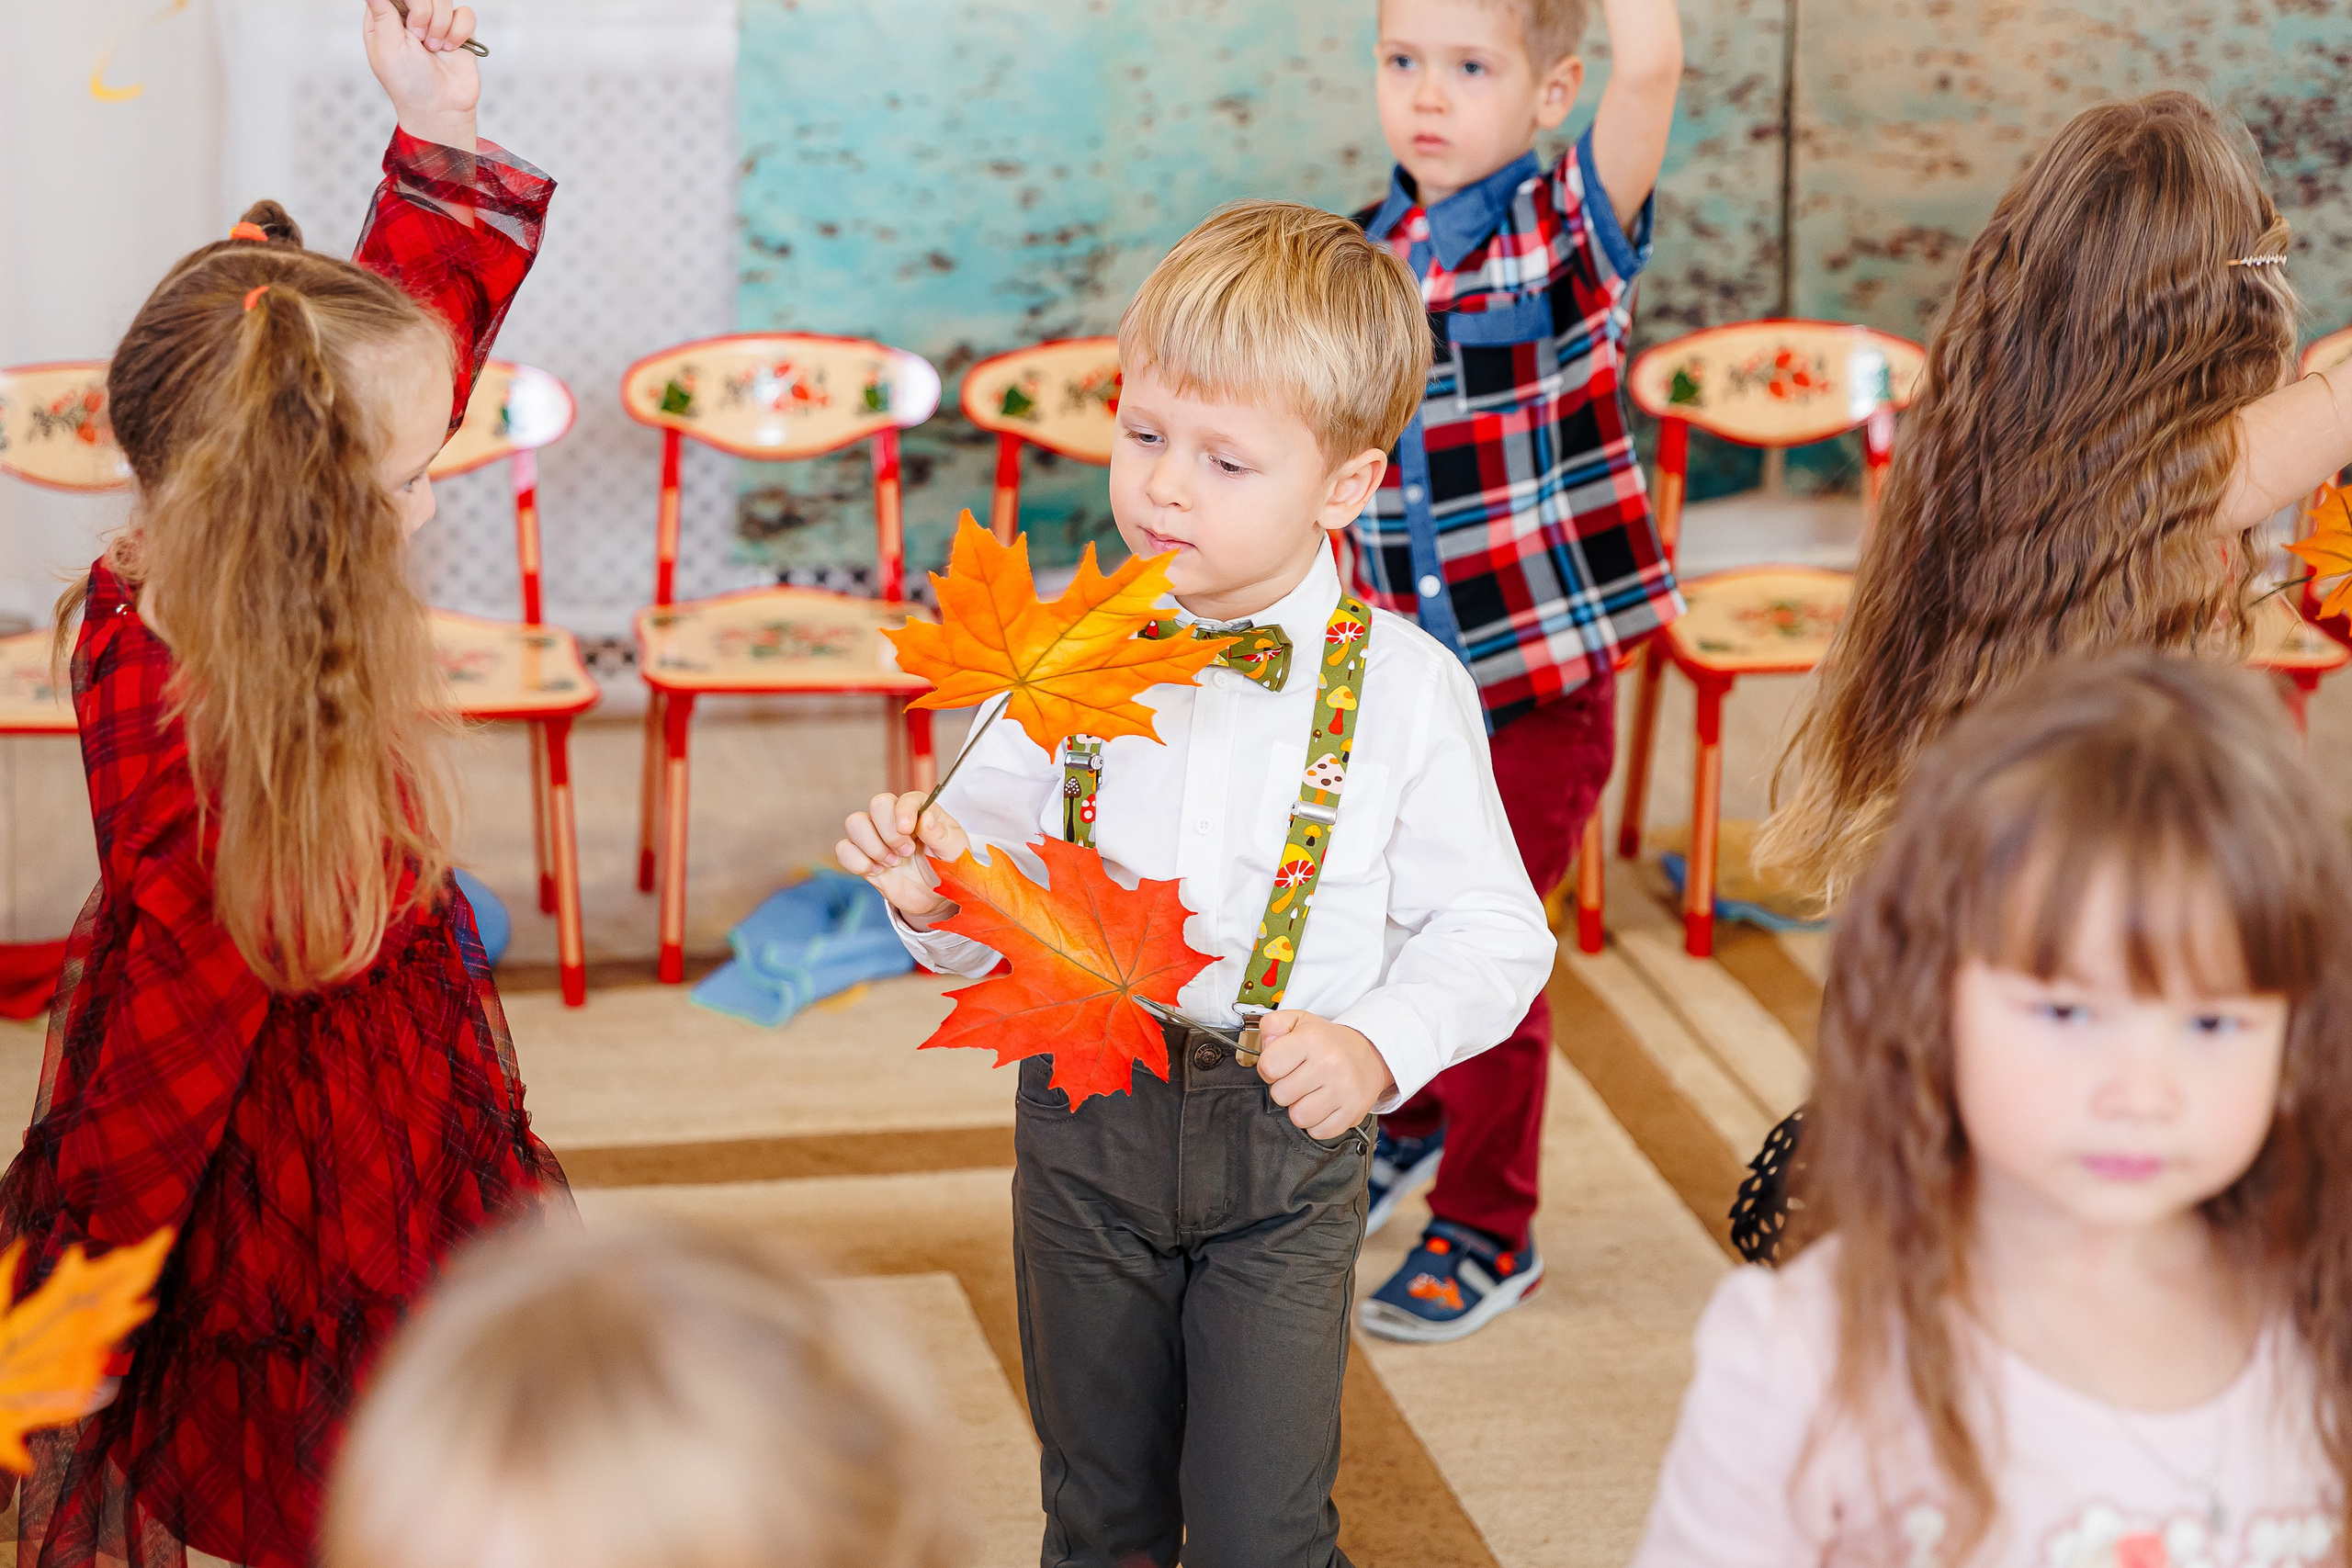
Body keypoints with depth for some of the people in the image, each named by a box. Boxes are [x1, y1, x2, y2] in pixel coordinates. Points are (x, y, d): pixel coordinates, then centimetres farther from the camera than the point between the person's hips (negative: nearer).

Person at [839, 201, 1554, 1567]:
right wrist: (938, 895, -22)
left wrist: (1376, 1046, -20)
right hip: (1086, 1111, 2)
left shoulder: (1406, 689, -10)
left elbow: (1489, 930, -5)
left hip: (1288, 1145, -2)